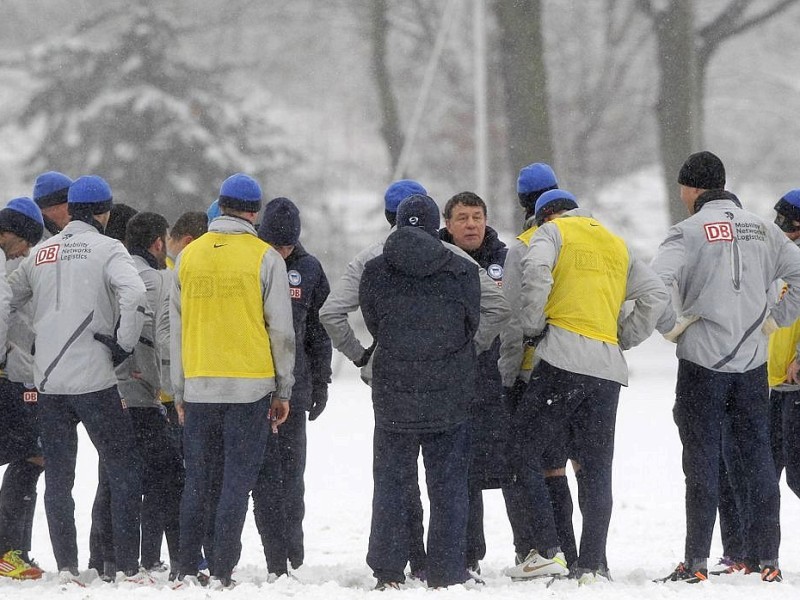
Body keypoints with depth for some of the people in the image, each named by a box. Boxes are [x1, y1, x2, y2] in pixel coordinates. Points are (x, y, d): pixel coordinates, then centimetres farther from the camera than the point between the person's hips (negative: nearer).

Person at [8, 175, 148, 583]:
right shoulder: (107, 249, -4)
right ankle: (129, 567, -2)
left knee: (58, 476, 11)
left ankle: (66, 566, 7)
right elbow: (134, 296, -21)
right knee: (123, 469, 3)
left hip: (48, 381, 5)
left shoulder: (41, 254, 12)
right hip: (94, 379, -5)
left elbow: (7, 300, 19)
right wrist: (124, 344, -9)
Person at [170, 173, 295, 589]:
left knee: (196, 480, 12)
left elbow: (175, 329, 11)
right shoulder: (265, 258, -4)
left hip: (199, 386, 3)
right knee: (237, 482, 0)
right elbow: (281, 330, -3)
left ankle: (188, 570, 10)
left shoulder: (188, 257, 6)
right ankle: (221, 573, -3)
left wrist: (179, 391, 17)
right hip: (250, 386, -3)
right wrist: (283, 390, 6)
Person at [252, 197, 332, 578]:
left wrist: (320, 384, 12)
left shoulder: (308, 270, 7)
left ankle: (293, 551, 20)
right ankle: (278, 558, -7)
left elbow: (319, 331, 14)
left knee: (292, 470, 8)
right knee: (267, 473, -5)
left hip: (295, 386, 3)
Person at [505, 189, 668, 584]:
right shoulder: (618, 245, 24)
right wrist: (624, 339, 16)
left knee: (524, 450, 1)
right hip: (609, 369, 5)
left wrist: (532, 327, -4)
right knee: (596, 468, 9)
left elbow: (536, 273, -14)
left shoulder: (552, 231, 7)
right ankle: (592, 565, 4)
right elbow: (655, 295, 15)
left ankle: (546, 550, -7)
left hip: (563, 358, -5)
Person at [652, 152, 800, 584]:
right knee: (756, 457, 9)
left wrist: (671, 327, -8)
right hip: (753, 359, 4)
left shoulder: (689, 232, -8)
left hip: (702, 359, -4)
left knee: (703, 462, -1)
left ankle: (696, 562, -2)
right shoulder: (761, 229, 8)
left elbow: (656, 284, -22)